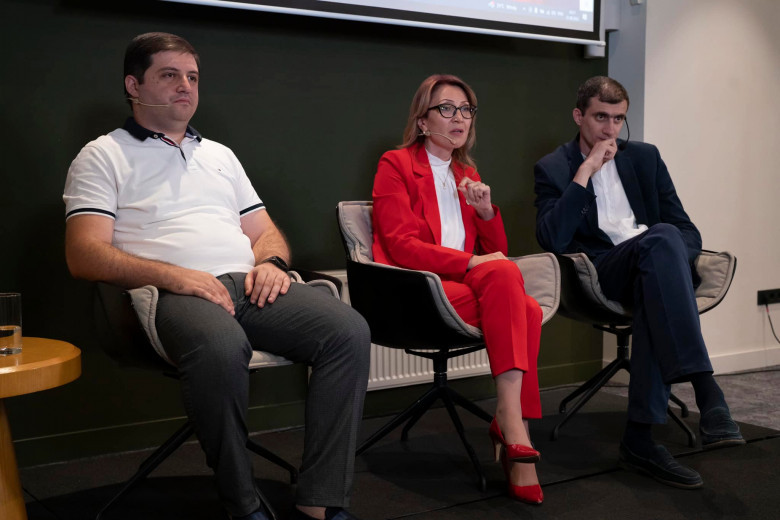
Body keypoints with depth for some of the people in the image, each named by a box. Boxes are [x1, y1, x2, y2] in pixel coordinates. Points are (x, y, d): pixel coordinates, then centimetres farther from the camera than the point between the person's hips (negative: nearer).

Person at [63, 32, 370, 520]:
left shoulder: (219, 154, 29)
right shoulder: (104, 156, 11)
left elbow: (265, 231, 27)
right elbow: (85, 254, -3)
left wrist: (271, 261, 2)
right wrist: (171, 275, -17)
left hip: (249, 284, 6)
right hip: (170, 293, -5)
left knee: (349, 329, -22)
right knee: (222, 346, -41)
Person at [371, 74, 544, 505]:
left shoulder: (468, 175, 24)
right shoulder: (395, 165, 4)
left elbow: (496, 250, 22)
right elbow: (401, 246, -9)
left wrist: (485, 210, 1)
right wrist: (472, 262, -18)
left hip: (470, 287, 6)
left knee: (526, 310, -28)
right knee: (505, 275, -32)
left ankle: (509, 425, -28)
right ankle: (515, 431, -33)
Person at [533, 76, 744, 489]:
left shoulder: (645, 157, 18)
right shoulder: (552, 169, 8)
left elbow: (688, 231, 14)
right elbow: (552, 240, -11)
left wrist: (670, 262, -11)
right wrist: (585, 172, -13)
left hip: (649, 266, 3)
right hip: (598, 274, -3)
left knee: (655, 297, -36)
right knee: (662, 237, -34)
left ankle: (639, 436, -35)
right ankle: (706, 391, -43)